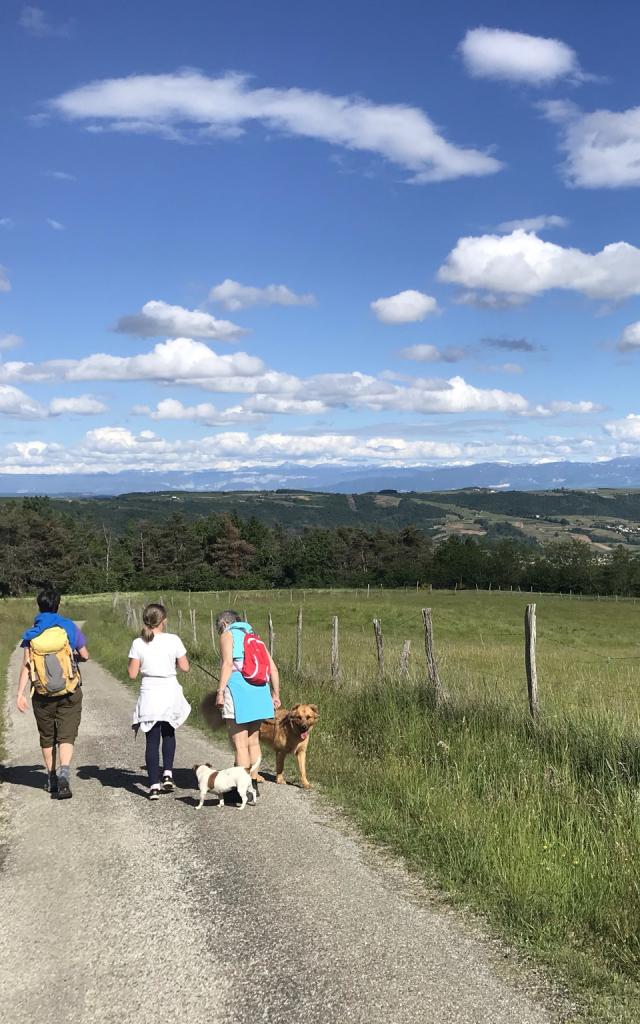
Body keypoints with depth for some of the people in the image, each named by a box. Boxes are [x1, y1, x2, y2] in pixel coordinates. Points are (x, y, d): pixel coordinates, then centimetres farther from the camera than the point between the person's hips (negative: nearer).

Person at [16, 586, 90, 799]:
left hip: (42, 694, 1)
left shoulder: (32, 633, -1)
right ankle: (64, 772, -23)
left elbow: (26, 665, -8)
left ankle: (51, 779, 26)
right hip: (69, 692, -1)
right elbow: (85, 656, 4)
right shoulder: (70, 627, -2)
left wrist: (20, 694, -8)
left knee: (47, 737, 16)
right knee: (66, 736, -1)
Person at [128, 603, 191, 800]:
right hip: (170, 693, 0)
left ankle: (154, 785, 2)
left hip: (149, 694, 0)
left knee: (152, 740, 5)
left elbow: (132, 674, -2)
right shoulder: (173, 640, -7)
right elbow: (185, 667, -1)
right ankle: (167, 774, 14)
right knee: (168, 733, 24)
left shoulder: (138, 644, -5)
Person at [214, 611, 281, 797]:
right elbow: (273, 668, 17)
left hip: (237, 687, -7)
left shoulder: (227, 635, 6)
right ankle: (253, 784, 25)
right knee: (253, 741, 18)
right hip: (259, 690, 7)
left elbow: (227, 664, -11)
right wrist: (276, 694, 19)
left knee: (239, 744, -2)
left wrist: (220, 691, -14)